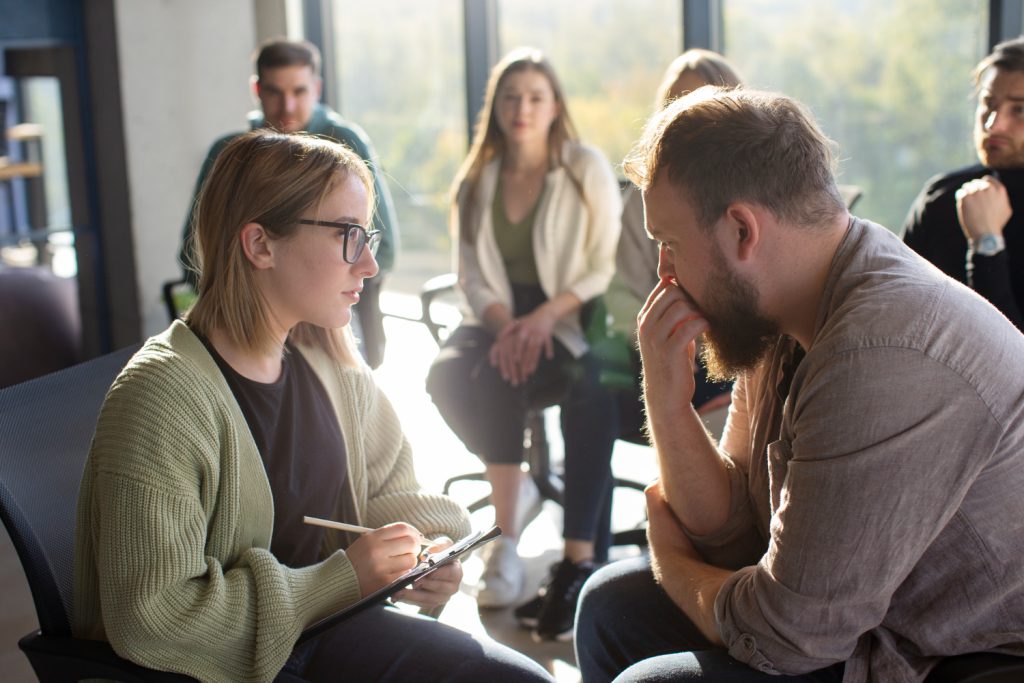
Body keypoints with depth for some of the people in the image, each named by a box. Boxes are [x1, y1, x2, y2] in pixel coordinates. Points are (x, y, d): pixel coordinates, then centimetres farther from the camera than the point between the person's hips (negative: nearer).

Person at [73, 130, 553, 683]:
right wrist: (342, 578, -21)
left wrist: (428, 554, -8)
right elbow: (152, 620, -26)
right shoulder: (161, 394, -23)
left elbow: (389, 489, 15)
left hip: (326, 626, 7)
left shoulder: (329, 362, 0)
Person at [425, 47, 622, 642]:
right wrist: (504, 325, -12)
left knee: (592, 392, -37)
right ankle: (515, 494, -9)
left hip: (572, 323, -3)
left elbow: (607, 267, -5)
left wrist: (546, 317, -20)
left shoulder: (587, 169, 0)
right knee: (450, 376, -31)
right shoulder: (476, 181, 12)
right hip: (502, 320, 3)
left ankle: (581, 562, -31)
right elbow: (472, 277, 9)